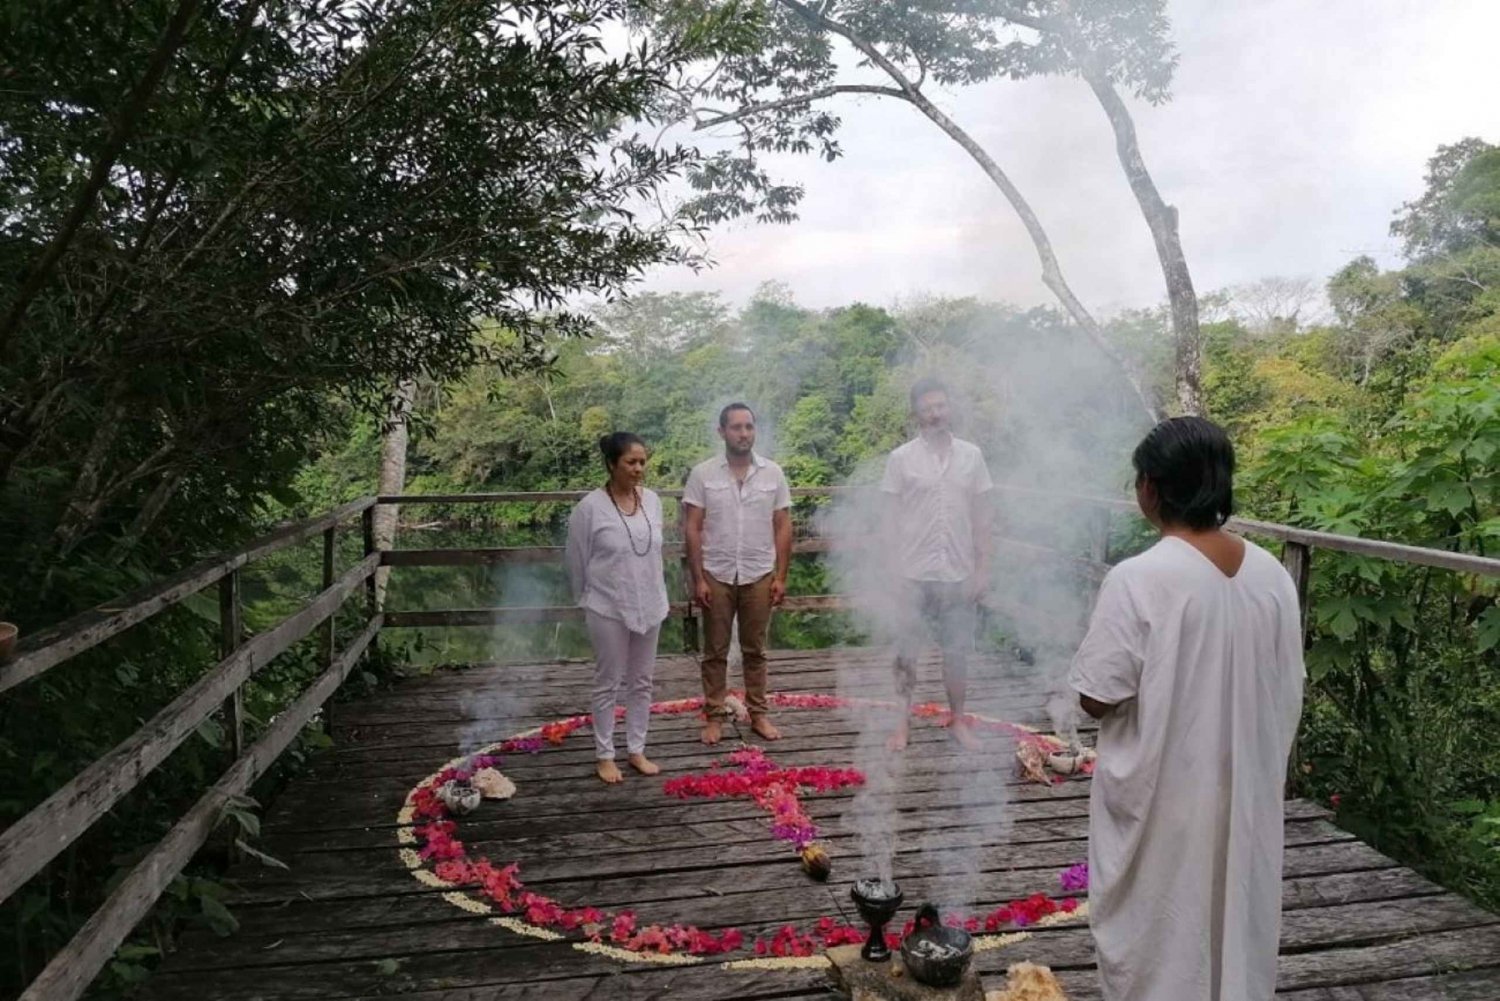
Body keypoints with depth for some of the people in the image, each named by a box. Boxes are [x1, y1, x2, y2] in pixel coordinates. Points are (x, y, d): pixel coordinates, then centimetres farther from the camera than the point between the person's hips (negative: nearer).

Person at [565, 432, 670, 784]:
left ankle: (636, 750, 27)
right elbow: (577, 561, -5)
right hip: (608, 610, -5)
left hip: (649, 606, 5)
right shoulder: (590, 507, -15)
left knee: (642, 682, 14)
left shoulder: (652, 501, 1)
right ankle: (604, 755, 21)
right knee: (608, 684, 7)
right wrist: (587, 600, 4)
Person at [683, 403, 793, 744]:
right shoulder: (702, 473, -5)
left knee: (755, 650, 12)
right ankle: (714, 716, 18)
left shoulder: (773, 473, -1)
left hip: (759, 576, 1)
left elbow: (782, 527, 2)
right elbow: (692, 529, -5)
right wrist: (698, 579, -9)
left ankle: (759, 714, 22)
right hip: (717, 576, -1)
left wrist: (781, 576, -3)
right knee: (715, 651, 8)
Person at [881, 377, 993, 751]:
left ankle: (958, 720, 26)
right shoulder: (901, 458, -4)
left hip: (959, 573, 2)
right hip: (915, 574, -2)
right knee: (907, 651, 7)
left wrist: (982, 569, 1)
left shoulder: (971, 455, 2)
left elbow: (980, 518, 5)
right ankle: (903, 722, 20)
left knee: (957, 651, 12)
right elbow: (892, 519, -2)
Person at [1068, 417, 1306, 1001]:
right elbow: (1287, 696, 5)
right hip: (1246, 792, 5)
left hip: (1162, 798, -5)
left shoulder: (1138, 580, -22)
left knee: (1157, 934, 13)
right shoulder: (1272, 575, -4)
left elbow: (1097, 699, -18)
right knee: (1236, 920, 22)